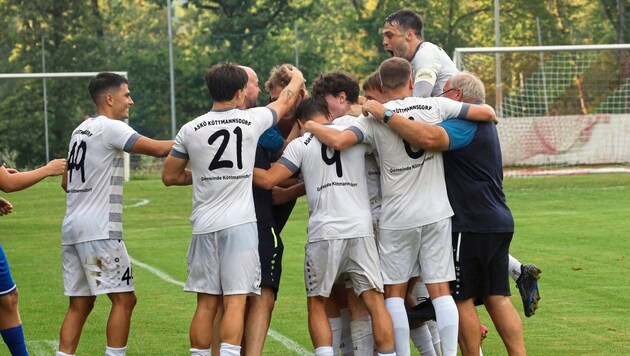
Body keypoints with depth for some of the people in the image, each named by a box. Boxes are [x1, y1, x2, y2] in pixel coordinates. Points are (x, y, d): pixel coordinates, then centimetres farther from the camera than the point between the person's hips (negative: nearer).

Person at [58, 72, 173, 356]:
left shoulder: (80, 130, 19)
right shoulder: (110, 128, -9)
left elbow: (66, 182, 25)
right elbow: (159, 149, -16)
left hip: (72, 228, 9)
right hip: (98, 229, -9)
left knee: (80, 303, 9)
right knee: (124, 298, -4)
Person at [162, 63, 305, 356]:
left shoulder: (190, 130, 3)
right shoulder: (252, 121, -1)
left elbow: (169, 176, 13)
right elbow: (286, 101, 19)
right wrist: (297, 78, 40)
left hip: (204, 226, 3)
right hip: (240, 223, -3)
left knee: (206, 303, 8)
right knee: (235, 301, -5)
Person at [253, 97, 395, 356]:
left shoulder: (300, 145, 3)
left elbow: (268, 180, -2)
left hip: (324, 232, -2)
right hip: (360, 230, 2)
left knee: (317, 305, 10)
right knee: (375, 301, 4)